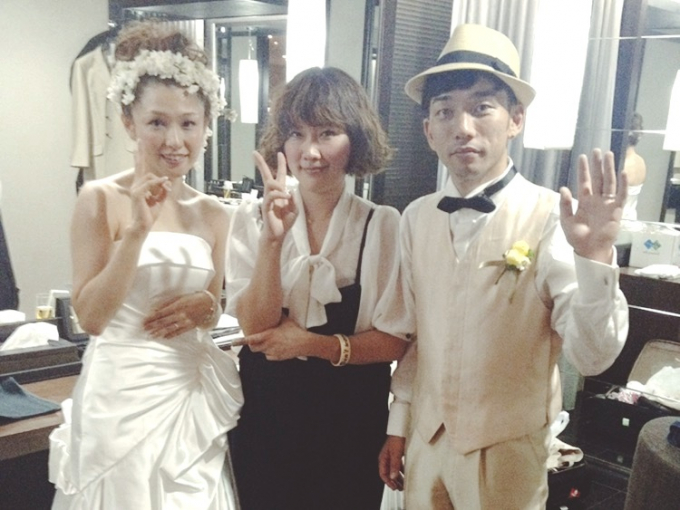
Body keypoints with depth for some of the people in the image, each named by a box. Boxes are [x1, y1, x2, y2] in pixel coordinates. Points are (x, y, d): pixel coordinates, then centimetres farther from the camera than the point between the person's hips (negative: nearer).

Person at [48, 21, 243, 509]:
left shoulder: (213, 213, 5)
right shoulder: (101, 199, -9)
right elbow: (90, 316, -14)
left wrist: (205, 307, -7)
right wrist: (138, 230, -21)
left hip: (193, 392, 5)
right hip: (124, 391, -4)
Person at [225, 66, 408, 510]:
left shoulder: (384, 226, -9)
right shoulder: (252, 219, -7)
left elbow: (395, 341, -9)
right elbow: (255, 328, -15)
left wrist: (317, 344, -20)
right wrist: (273, 240, -26)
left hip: (352, 417, 0)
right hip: (267, 411, 1)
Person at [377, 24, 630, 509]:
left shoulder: (551, 218, -17)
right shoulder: (416, 217, -4)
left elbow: (593, 356, -20)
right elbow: (412, 332, 5)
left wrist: (595, 257, -34)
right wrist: (398, 425, 11)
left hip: (507, 450, -3)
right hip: (425, 439, 4)